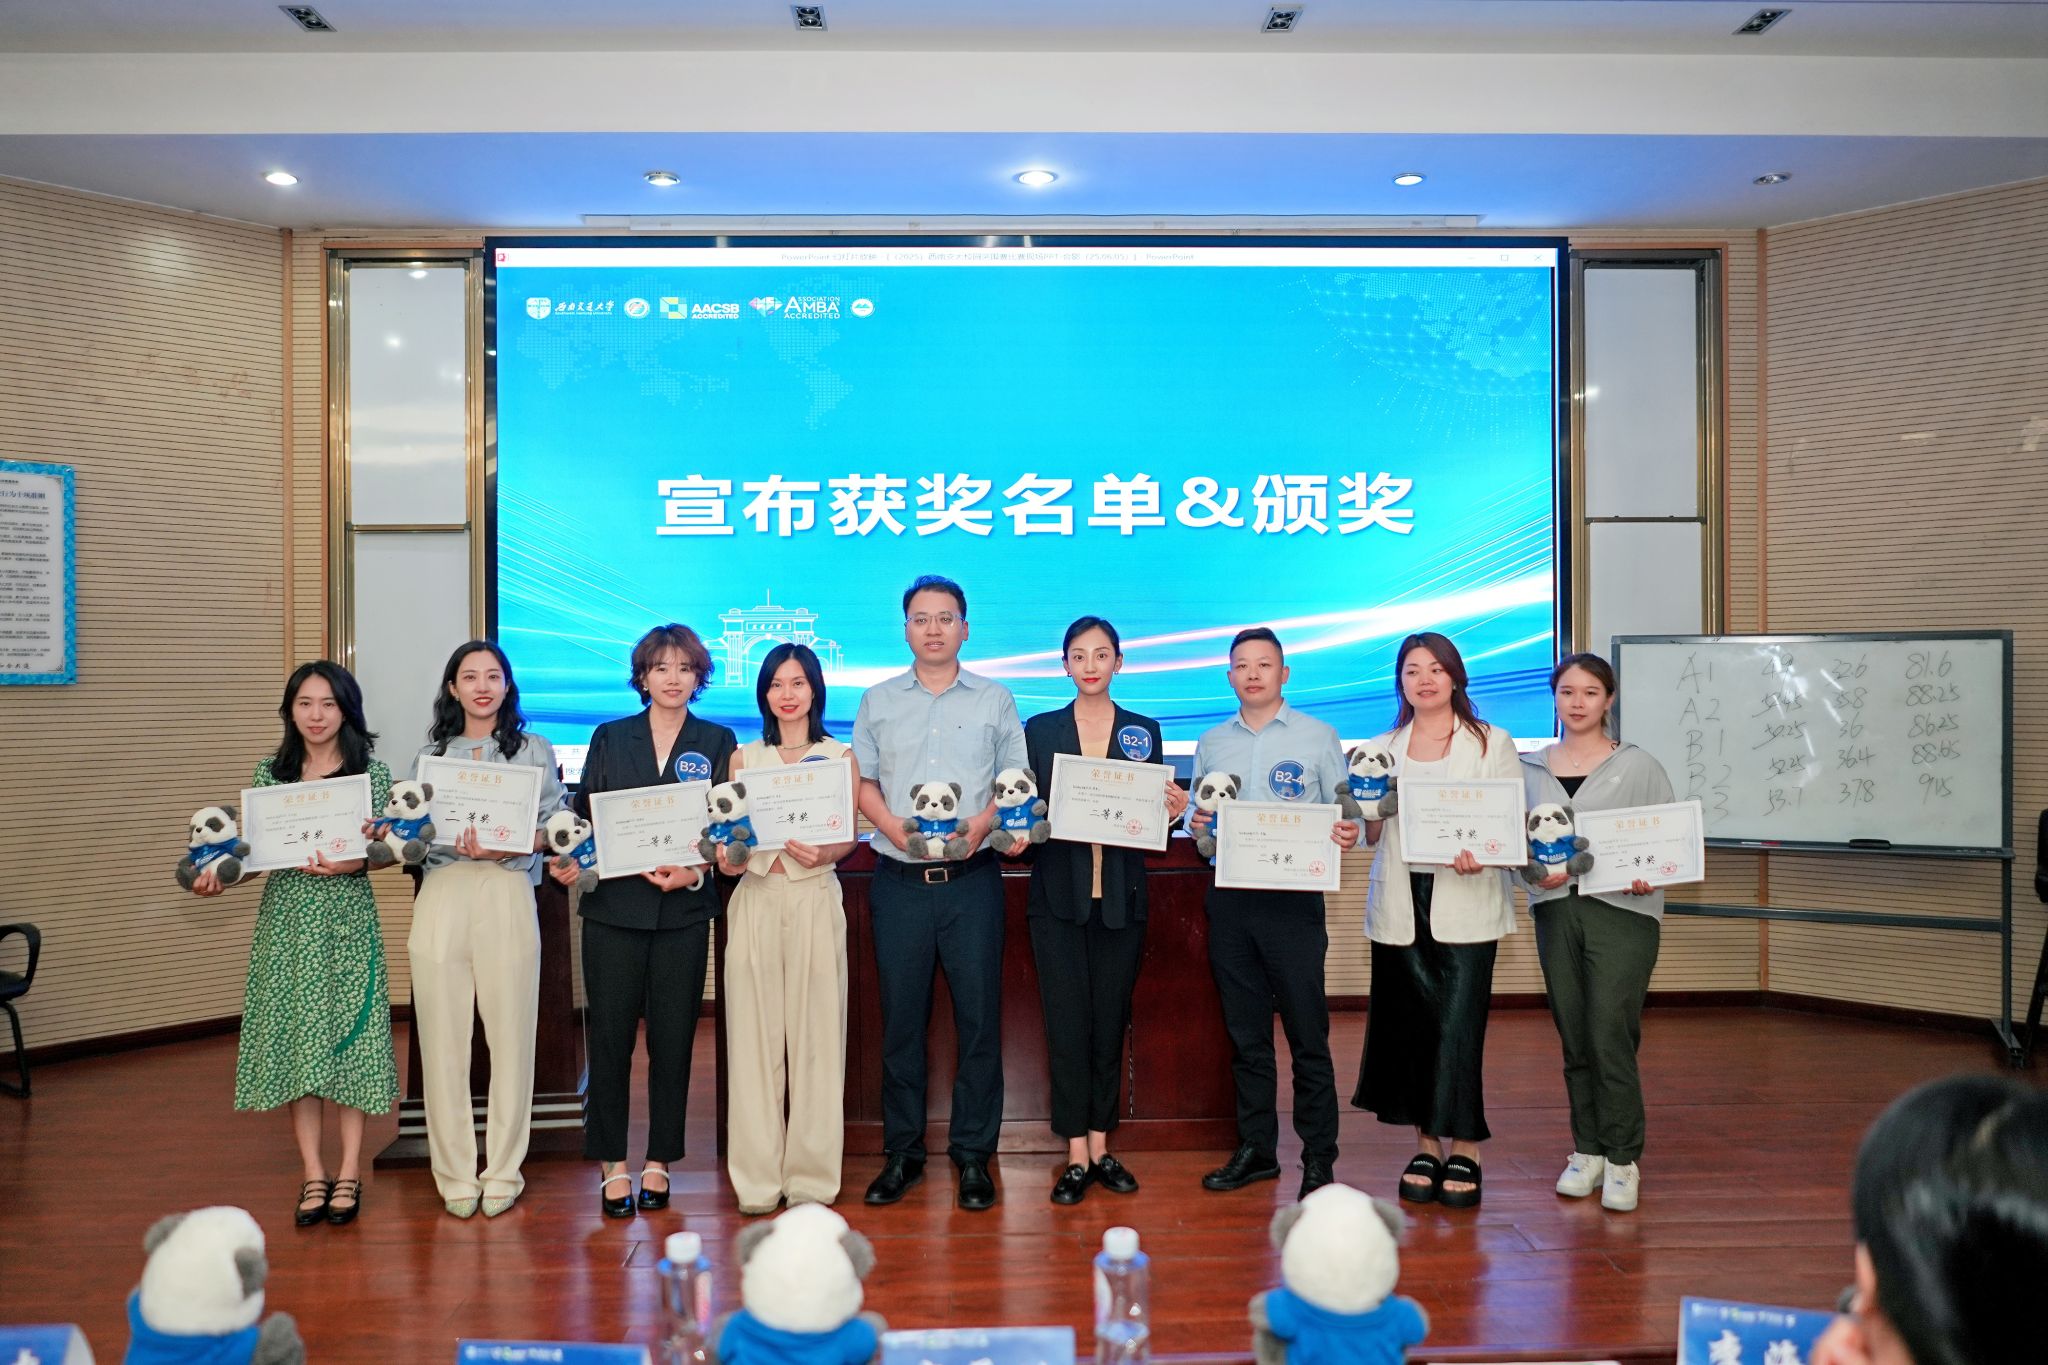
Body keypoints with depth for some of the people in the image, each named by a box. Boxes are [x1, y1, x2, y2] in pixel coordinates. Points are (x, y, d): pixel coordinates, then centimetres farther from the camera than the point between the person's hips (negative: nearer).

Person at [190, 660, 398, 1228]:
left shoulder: (372, 772, 1)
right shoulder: (270, 772, 8)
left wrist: (350, 863, -20)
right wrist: (217, 873, -11)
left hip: (348, 915, -2)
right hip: (286, 915, 3)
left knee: (349, 1033, 0)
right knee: (295, 1036, 4)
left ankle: (348, 1171, 11)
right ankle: (313, 1174, 14)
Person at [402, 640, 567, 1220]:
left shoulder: (533, 750, 11)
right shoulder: (430, 752, 17)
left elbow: (556, 828, 3)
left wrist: (503, 845, -12)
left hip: (507, 895, -2)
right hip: (442, 896, 2)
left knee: (510, 1035, -1)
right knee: (443, 1037, 1)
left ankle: (503, 1173, 10)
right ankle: (455, 1176, 12)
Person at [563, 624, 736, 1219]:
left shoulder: (718, 743, 7)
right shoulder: (609, 738, 10)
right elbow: (583, 815, 7)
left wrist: (694, 873, -13)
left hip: (684, 911, 0)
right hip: (613, 905, 0)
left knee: (673, 1036, 4)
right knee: (609, 1034, 0)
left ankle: (658, 1162, 17)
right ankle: (612, 1164, 12)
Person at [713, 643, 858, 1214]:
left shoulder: (841, 756, 7)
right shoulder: (744, 758, 12)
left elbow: (849, 836, 4)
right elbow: (731, 832, 13)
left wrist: (821, 854, -15)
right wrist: (727, 857, -9)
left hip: (814, 900, -2)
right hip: (754, 899, 2)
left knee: (815, 1035, 0)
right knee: (753, 1035, 2)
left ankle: (811, 1177, 10)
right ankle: (757, 1178, 11)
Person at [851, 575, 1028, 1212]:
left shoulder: (995, 700, 7)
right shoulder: (877, 701, 11)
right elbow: (861, 781, 8)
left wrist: (979, 825, -14)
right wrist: (894, 827, -11)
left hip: (971, 879, -1)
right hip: (899, 880, 1)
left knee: (978, 1016, 1)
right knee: (900, 1018, 6)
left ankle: (973, 1153, 13)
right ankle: (902, 1152, 18)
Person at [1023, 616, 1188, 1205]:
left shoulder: (1144, 731, 8)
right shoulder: (1040, 730, 5)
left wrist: (1173, 814, -12)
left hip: (1121, 898, 1)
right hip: (1058, 896, -1)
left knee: (1111, 1023, 7)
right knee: (1067, 1024, -1)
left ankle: (1101, 1146, 20)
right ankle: (1076, 1156, 8)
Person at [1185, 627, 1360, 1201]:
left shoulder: (1318, 736, 4)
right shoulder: (1211, 744, 13)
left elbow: (1343, 814, 2)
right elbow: (1197, 824, 16)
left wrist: (1349, 834, -20)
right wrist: (1196, 825, -7)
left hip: (1294, 898, -3)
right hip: (1230, 900, 3)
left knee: (1308, 1034, -1)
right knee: (1245, 1033, 10)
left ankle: (1319, 1159, 10)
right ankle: (1255, 1149, 22)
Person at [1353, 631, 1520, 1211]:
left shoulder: (1491, 744, 6)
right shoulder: (1384, 748, 13)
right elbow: (1372, 836, 13)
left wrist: (1483, 852, -19)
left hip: (1464, 901, -3)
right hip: (1400, 903, 3)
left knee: (1459, 1022, -7)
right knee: (1410, 1021, 4)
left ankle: (1463, 1150, 5)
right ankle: (1427, 1143, 16)